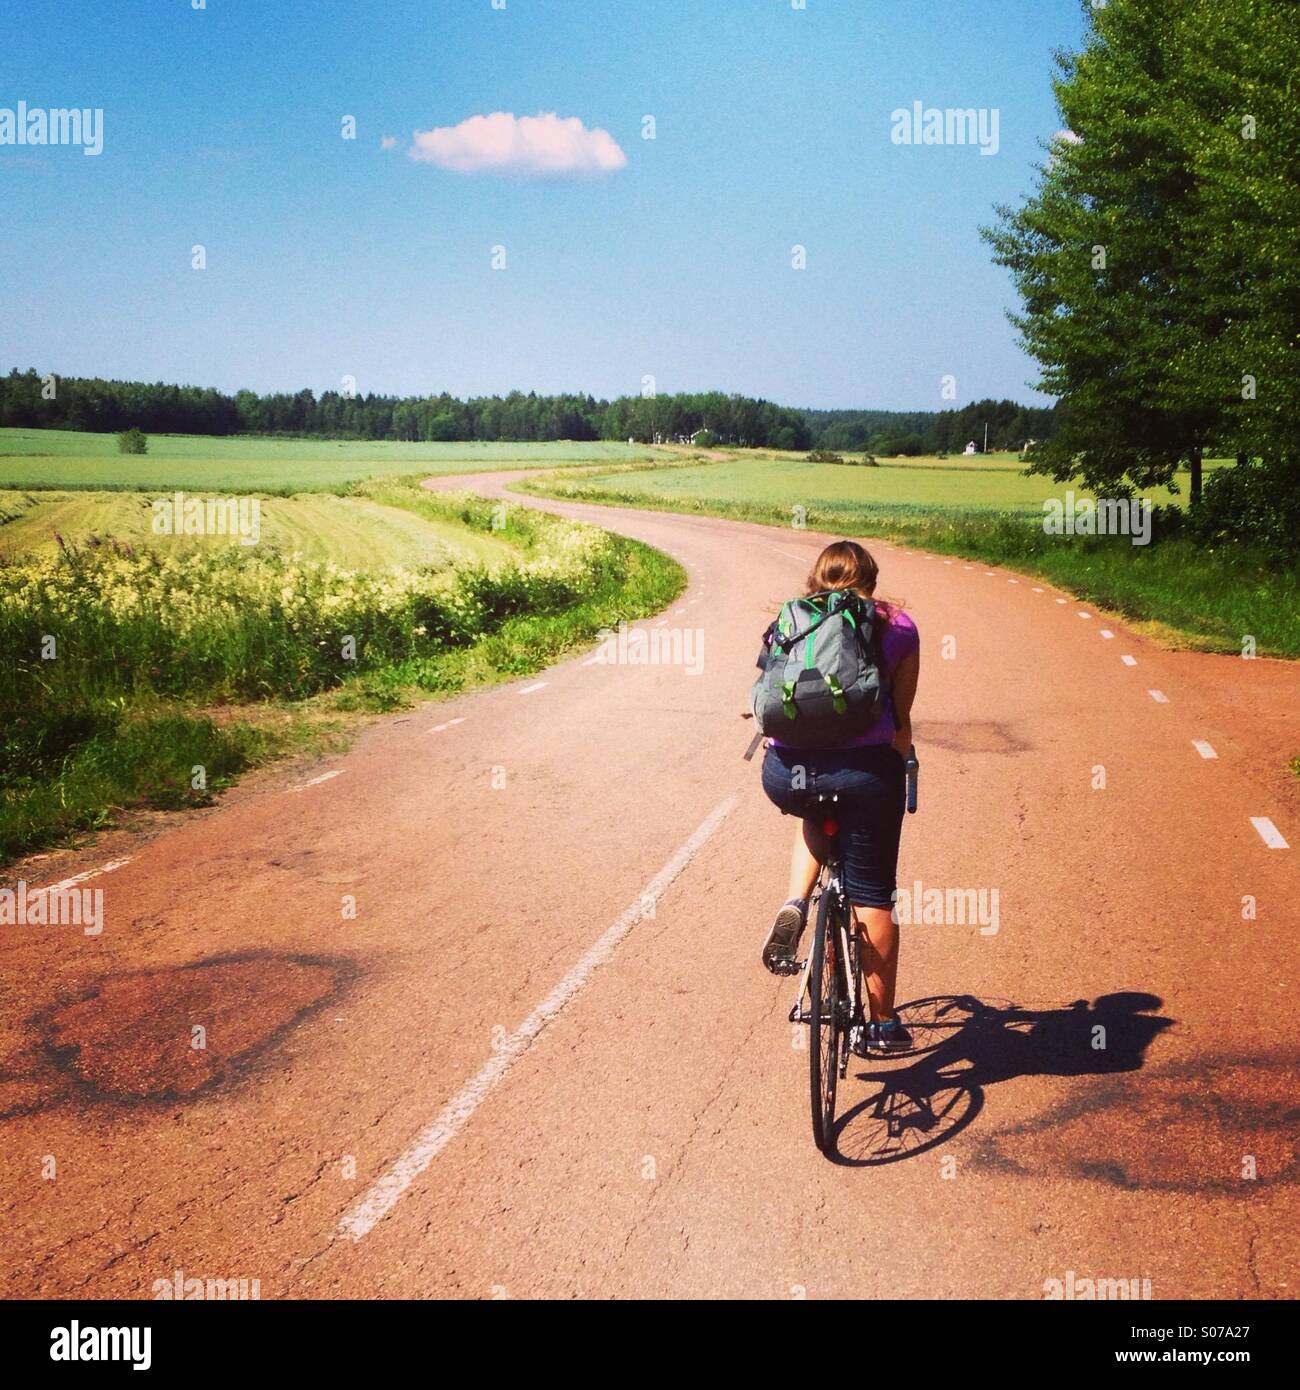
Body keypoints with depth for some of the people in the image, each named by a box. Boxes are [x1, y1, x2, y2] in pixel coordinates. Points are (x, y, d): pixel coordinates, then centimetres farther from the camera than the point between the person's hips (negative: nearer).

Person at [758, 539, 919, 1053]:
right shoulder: (896, 626, 14)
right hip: (864, 769, -2)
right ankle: (883, 1023, 24)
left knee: (815, 813, 37)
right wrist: (898, 770, 30)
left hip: (785, 771, 2)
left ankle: (794, 904, 13)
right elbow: (900, 718, 14)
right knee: (872, 897, 13)